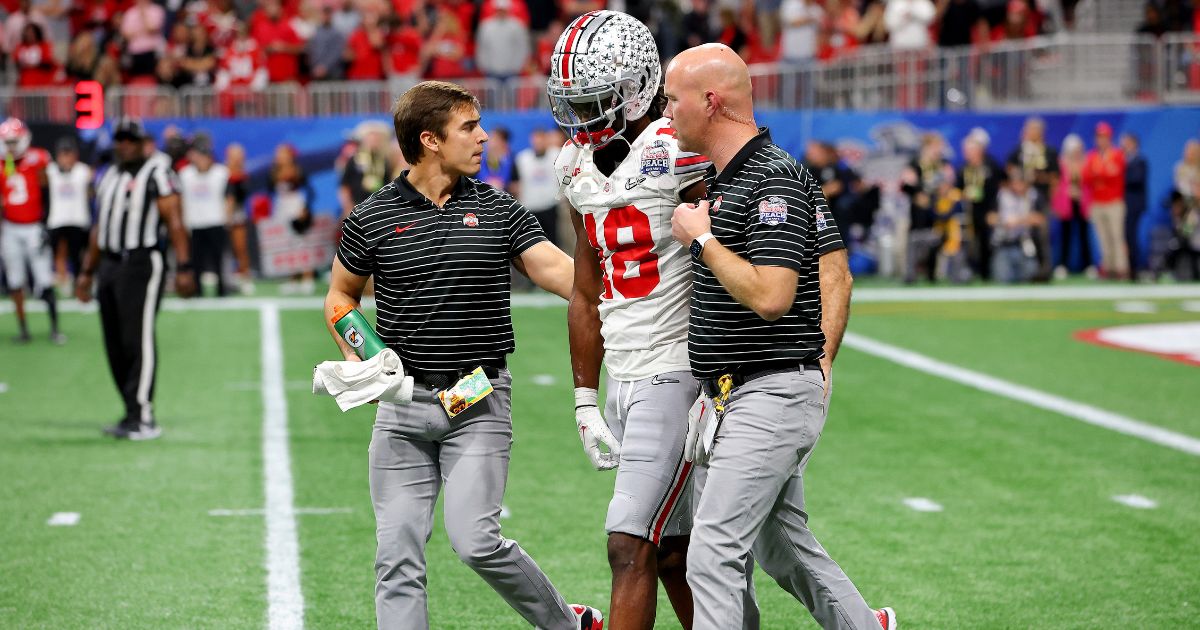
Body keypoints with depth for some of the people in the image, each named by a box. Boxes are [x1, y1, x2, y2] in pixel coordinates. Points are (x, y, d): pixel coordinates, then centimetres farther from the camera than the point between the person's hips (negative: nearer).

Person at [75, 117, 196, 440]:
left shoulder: (157, 173, -6)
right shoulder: (110, 177, 18)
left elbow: (174, 222, -11)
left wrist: (184, 268, -19)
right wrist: (87, 272, 25)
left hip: (142, 263, -8)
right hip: (109, 265, 8)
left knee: (138, 339, -10)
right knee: (115, 344, 7)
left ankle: (142, 418, -9)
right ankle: (134, 413, 13)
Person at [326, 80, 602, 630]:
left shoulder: (498, 209, 4)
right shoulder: (373, 218, 2)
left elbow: (557, 270, -5)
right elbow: (340, 294, 15)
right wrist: (357, 358, 0)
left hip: (479, 403, -1)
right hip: (403, 403, 2)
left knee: (474, 539, -14)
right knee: (398, 554, 0)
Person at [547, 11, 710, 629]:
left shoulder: (677, 155, -14)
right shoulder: (580, 166, 11)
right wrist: (585, 399, 18)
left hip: (676, 376, -8)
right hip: (623, 383, 8)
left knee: (630, 548, -10)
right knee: (673, 555, 12)